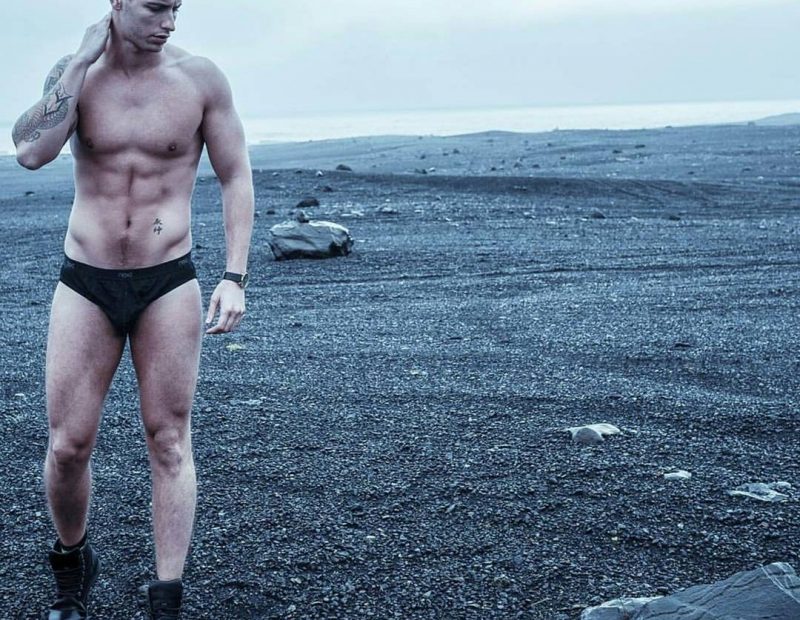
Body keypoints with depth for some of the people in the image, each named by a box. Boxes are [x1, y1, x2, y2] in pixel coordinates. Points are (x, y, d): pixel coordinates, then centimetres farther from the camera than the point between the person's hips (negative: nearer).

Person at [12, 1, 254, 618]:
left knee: (170, 441, 3)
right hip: (85, 285, 1)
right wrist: (84, 60, -16)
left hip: (168, 286, -1)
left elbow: (236, 177, 1)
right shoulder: (73, 74, -2)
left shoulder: (201, 78, -4)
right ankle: (73, 565, 31)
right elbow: (32, 151, -20)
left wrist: (235, 277, -7)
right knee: (67, 445, 3)